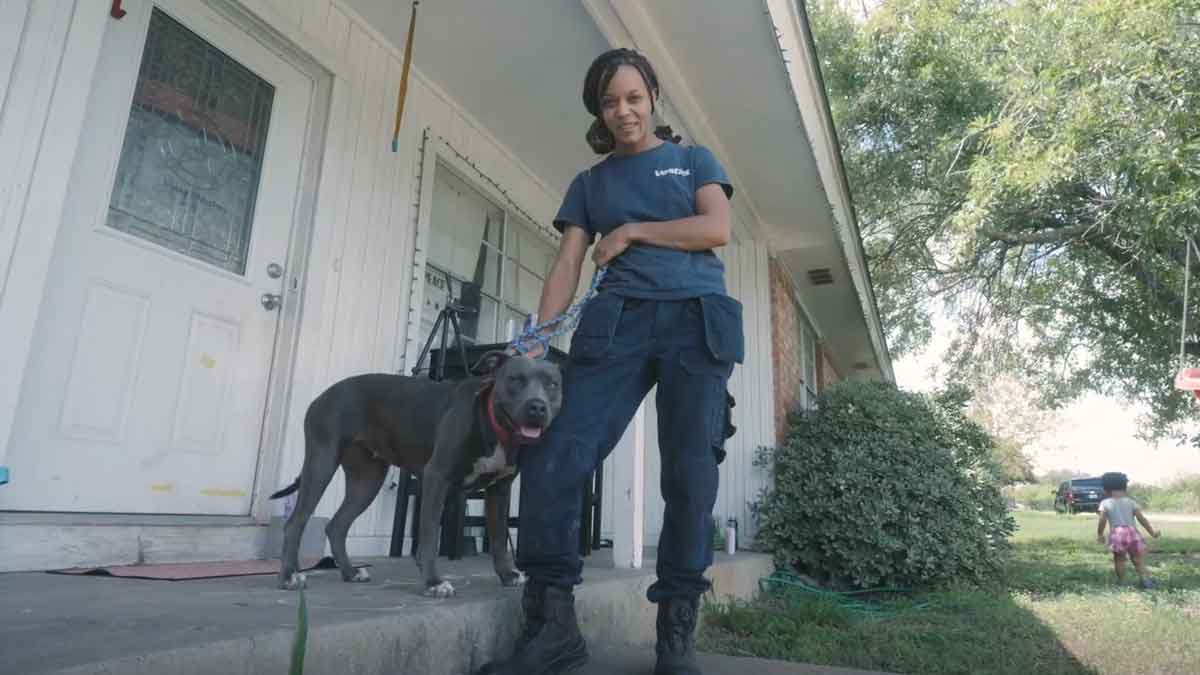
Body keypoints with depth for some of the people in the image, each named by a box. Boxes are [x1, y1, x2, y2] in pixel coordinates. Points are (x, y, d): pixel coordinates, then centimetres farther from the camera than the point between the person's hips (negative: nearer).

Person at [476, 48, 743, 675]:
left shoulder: (693, 159, 19)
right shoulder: (589, 183, 22)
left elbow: (717, 229, 2)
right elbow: (566, 267, 11)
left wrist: (631, 232, 3)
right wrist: (537, 338, -2)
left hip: (696, 318, -1)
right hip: (616, 321, 2)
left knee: (689, 471, -8)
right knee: (553, 456, -15)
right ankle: (553, 622, -8)